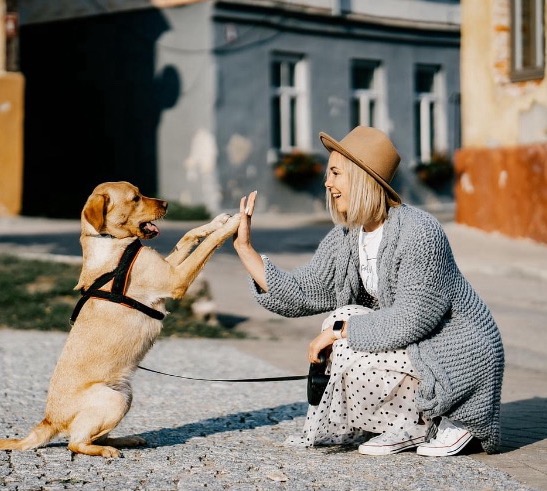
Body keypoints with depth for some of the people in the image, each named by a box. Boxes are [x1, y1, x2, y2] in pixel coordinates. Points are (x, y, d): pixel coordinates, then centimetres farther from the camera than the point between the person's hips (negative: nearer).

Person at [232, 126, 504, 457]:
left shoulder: (418, 233, -24)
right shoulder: (345, 238, 2)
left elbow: (412, 318, -27)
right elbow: (300, 295, 0)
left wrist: (339, 330, -20)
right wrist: (245, 248, -3)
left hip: (459, 355, -9)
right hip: (415, 347, 9)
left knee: (352, 359, -21)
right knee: (343, 325, -4)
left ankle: (448, 423, -2)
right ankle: (407, 426, 4)